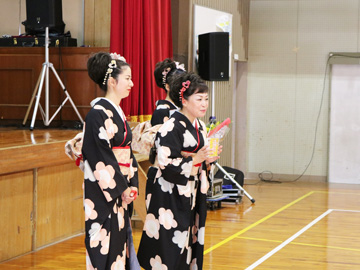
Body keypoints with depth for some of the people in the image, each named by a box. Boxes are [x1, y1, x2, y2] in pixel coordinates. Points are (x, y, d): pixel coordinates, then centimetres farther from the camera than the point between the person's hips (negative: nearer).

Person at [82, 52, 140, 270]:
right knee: (106, 245, -5)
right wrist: (122, 188, -14)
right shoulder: (98, 113, -14)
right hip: (104, 194, -9)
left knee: (120, 240, 12)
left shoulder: (118, 112, 13)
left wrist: (132, 185, 5)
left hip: (121, 192, 9)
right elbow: (101, 157, -19)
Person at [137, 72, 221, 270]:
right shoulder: (171, 127, -15)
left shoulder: (200, 127, 11)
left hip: (191, 196, 8)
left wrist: (208, 160, -2)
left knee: (189, 242, 11)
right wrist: (195, 159, -21)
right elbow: (166, 164, -20)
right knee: (171, 247, -5)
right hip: (170, 196, -8)